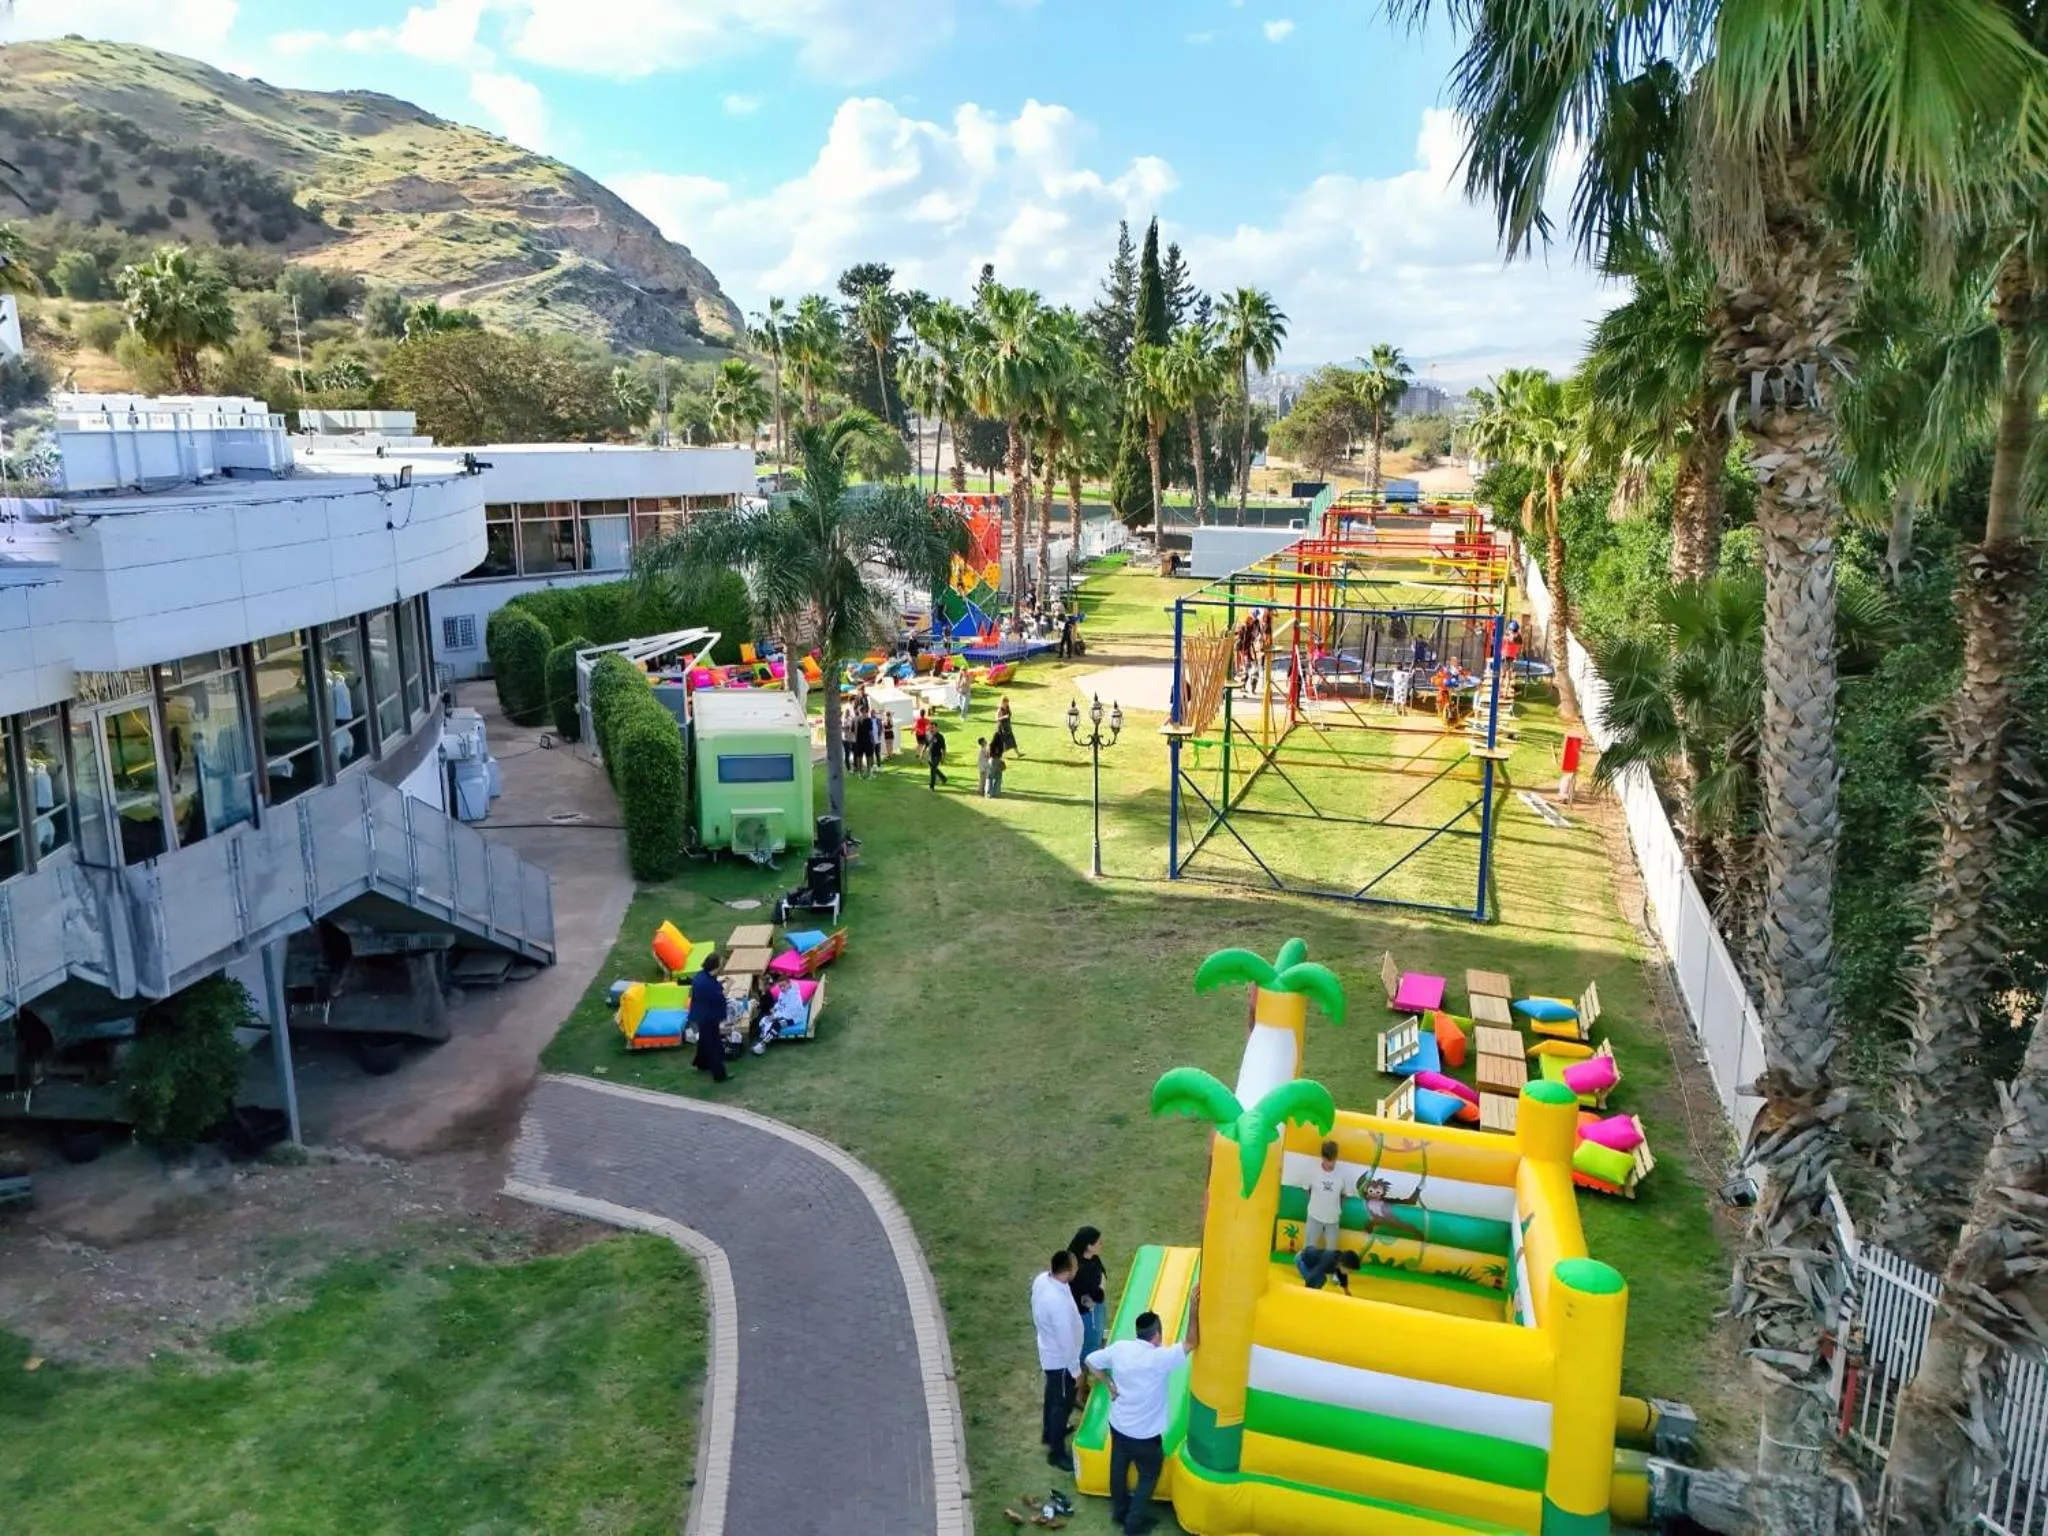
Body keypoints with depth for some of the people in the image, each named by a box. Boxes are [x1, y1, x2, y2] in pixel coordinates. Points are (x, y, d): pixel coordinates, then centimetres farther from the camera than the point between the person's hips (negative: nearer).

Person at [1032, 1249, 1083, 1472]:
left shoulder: (1041, 1280, -15)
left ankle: (1049, 1431, 53)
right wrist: (1076, 1369, -15)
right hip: (1060, 1359, -8)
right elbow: (1066, 1340, -28)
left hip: (1048, 1352, 8)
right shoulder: (1059, 1302, -41)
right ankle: (1057, 1452, 32)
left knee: (1053, 1394, 30)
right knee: (1062, 1404, 13)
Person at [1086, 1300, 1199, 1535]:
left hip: (1118, 1425, 5)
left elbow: (1091, 1362, -1)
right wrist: (1194, 1308, -23)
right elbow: (1191, 1343, -22)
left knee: (1119, 1468, 27)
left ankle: (1119, 1511, 46)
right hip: (1144, 1433, -5)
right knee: (1149, 1476, 20)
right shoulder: (1160, 1358, -29)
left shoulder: (1119, 1347, -13)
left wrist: (1110, 1384, 3)